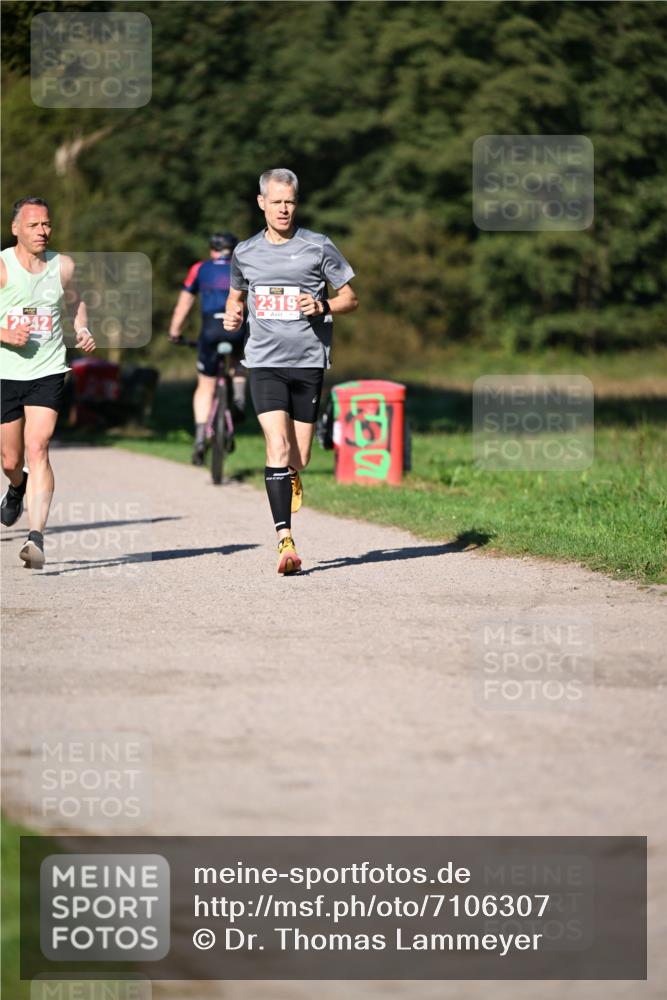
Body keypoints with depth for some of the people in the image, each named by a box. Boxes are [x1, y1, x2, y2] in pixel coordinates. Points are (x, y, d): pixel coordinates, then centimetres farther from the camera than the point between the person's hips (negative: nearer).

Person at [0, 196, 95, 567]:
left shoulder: (63, 266, 2)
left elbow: (75, 300, 23)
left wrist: (83, 330, 5)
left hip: (48, 372, 0)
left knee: (38, 449, -17)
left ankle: (36, 537, -22)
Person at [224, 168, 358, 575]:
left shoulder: (319, 247, 1)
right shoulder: (246, 253, 8)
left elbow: (350, 299, 6)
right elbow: (236, 295, 27)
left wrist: (323, 306, -14)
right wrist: (232, 314, 4)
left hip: (309, 362, 0)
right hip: (265, 362, 0)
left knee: (299, 459, 4)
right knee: (277, 446, -17)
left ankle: (292, 478, 43)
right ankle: (285, 541, -20)